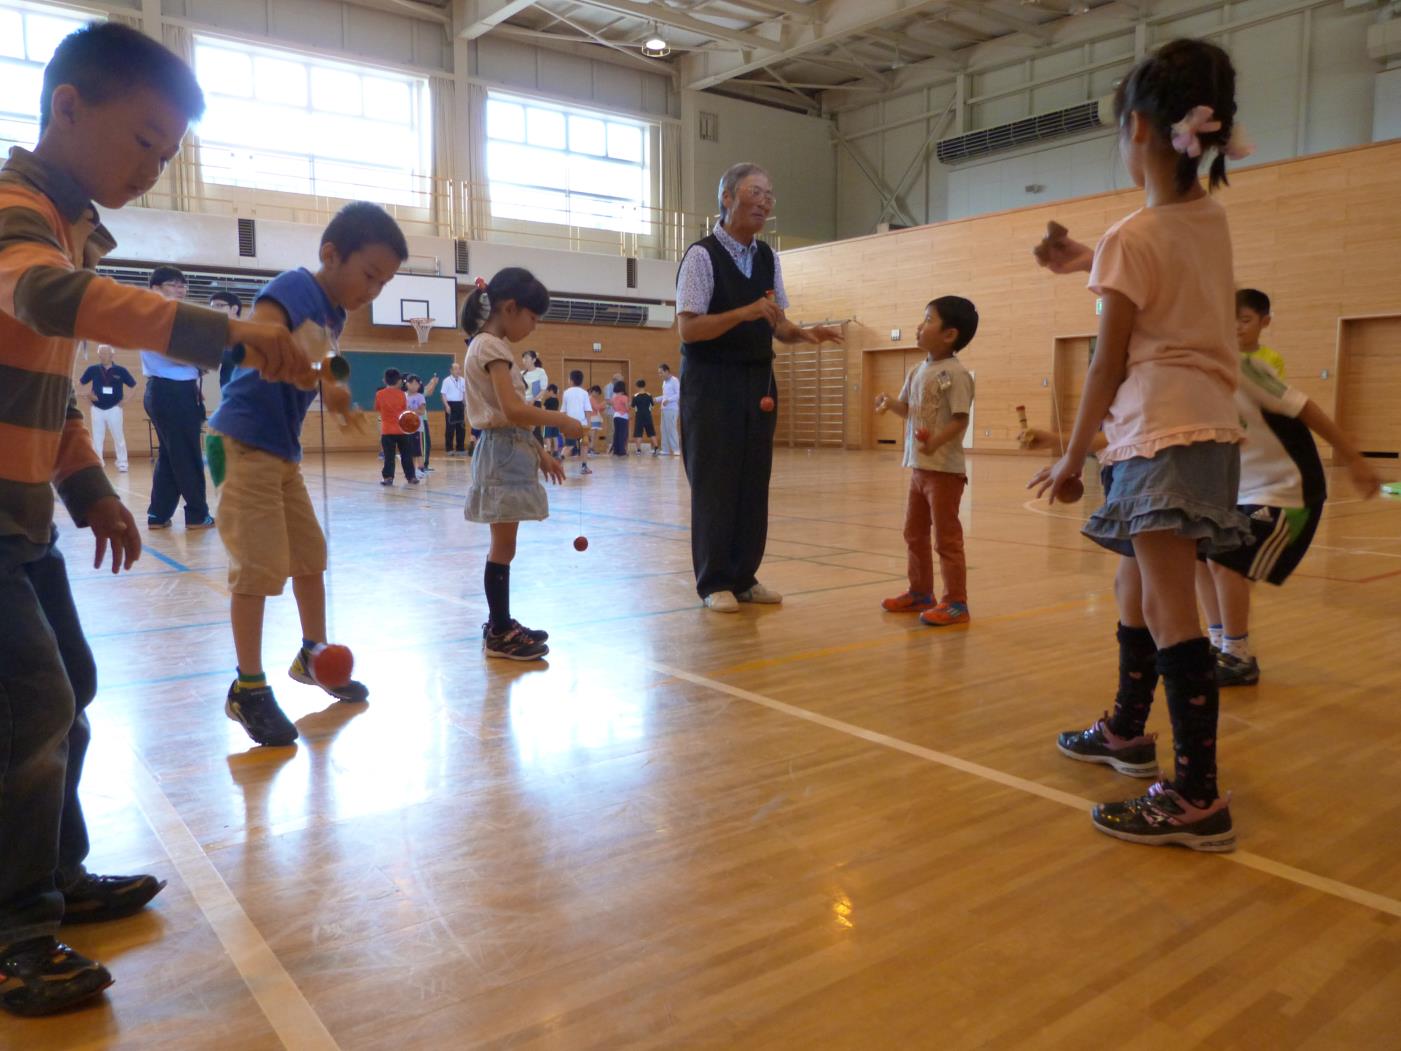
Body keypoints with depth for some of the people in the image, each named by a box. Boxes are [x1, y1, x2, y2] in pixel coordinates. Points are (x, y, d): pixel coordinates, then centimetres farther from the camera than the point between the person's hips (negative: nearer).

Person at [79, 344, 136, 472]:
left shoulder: (120, 370, -4)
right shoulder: (92, 369, 0)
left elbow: (134, 386, 2)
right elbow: (80, 384, 13)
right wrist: (88, 394, 1)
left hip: (114, 409, -2)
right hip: (97, 409, 2)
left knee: (118, 437, 1)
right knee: (97, 438, 6)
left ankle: (122, 464, 9)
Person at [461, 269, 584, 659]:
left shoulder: (491, 346, 16)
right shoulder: (491, 347, -14)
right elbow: (513, 410, -25)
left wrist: (539, 453, 17)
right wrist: (561, 420, -14)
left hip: (509, 451, 10)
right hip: (503, 453, -10)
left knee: (503, 546, 14)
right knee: (503, 548, -5)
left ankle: (501, 625, 22)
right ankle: (498, 634, 2)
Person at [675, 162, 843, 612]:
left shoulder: (768, 258, 11)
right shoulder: (702, 255, -10)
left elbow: (777, 325, 13)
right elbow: (688, 328, -17)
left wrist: (804, 333, -7)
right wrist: (744, 313, -27)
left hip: (758, 379, 6)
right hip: (711, 381, -6)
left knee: (754, 479, 8)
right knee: (715, 481, -1)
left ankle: (744, 577, 19)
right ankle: (714, 582, 10)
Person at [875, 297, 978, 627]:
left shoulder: (955, 373, -15)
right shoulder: (918, 371, 10)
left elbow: (961, 420, -20)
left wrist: (936, 441, -34)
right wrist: (891, 403, -2)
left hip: (945, 469, -9)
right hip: (918, 467, 9)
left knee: (946, 537, -2)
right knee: (914, 533, 18)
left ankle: (956, 603, 7)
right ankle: (920, 592, 32)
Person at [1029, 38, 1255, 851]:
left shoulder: (1132, 237, -9)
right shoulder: (1213, 219, 12)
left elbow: (1109, 366, -8)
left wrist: (1072, 456, 0)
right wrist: (1091, 265, 39)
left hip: (1160, 435, -9)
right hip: (1209, 426, 9)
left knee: (1169, 610, -12)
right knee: (1136, 588, 19)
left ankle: (1199, 799, -12)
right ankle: (1127, 731, 35)